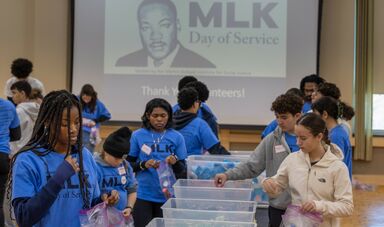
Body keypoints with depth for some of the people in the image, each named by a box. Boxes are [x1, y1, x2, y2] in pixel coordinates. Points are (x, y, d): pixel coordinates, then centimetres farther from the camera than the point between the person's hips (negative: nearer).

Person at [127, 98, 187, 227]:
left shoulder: (177, 137, 0)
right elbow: (129, 165, 1)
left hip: (168, 196, 1)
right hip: (143, 195, -1)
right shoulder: (137, 136, -2)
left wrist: (176, 162, -19)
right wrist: (143, 165, -17)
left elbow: (183, 171, 2)